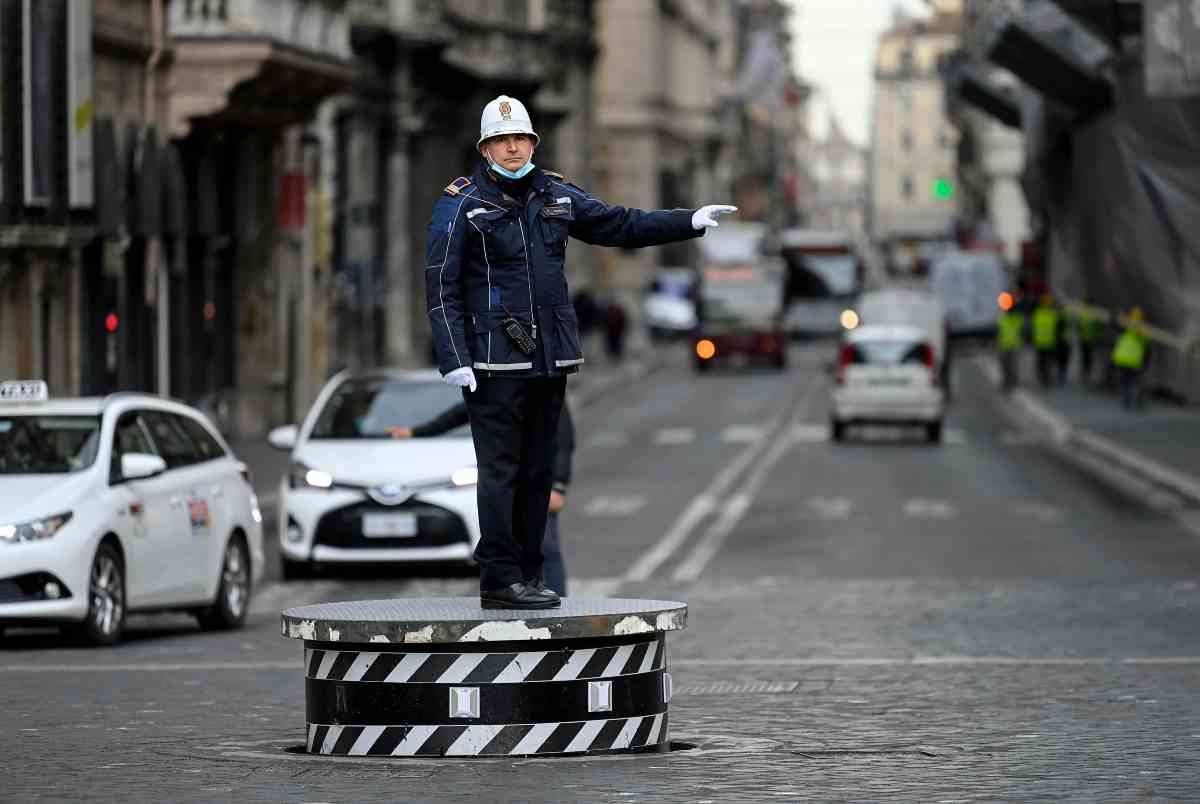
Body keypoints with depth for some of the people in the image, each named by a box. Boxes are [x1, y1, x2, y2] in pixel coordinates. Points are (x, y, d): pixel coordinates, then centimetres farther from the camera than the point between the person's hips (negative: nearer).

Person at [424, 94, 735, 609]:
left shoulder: (555, 196, 13)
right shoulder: (461, 204, -4)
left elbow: (620, 226, 23)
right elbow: (441, 288, -7)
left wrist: (690, 222, 17)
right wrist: (454, 359, -15)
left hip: (550, 355, 6)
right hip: (494, 360, -6)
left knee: (538, 471, 8)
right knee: (500, 470, -9)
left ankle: (527, 576, 13)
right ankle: (499, 580, -8)